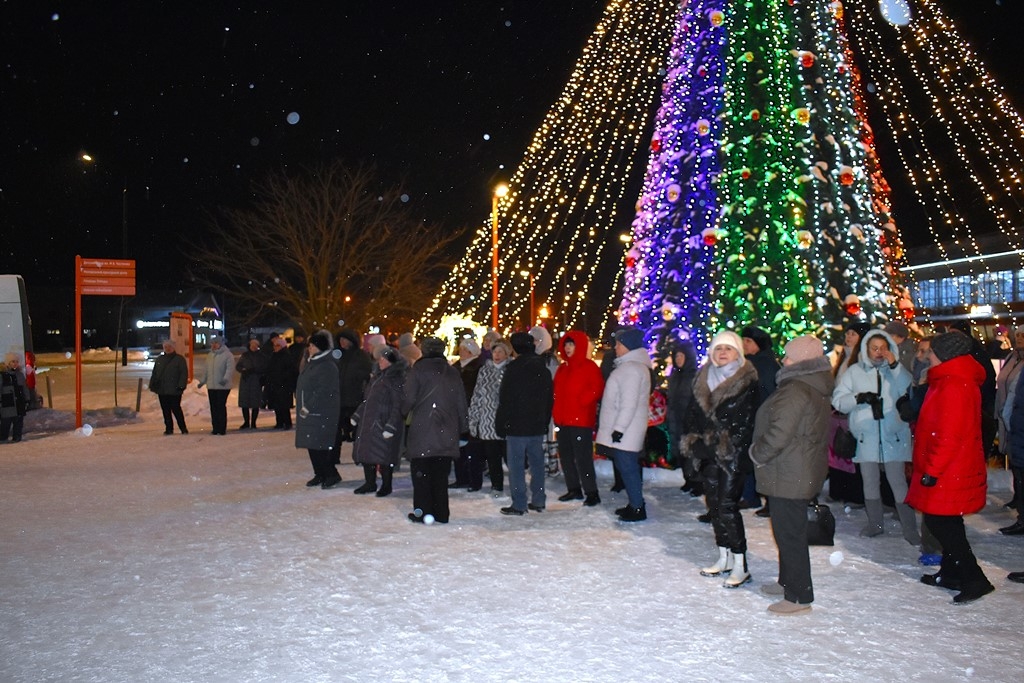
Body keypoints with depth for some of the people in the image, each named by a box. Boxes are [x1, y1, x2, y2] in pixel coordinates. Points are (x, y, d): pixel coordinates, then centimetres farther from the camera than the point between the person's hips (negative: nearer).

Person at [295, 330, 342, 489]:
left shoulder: (327, 366, -16)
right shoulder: (312, 363, 15)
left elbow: (323, 392, -22)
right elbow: (303, 387, 21)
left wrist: (308, 408, -20)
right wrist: (302, 406, 12)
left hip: (321, 414, -10)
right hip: (308, 412, 10)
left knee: (320, 447, -9)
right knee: (312, 446, 12)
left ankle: (332, 475, 0)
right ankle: (320, 474, 21)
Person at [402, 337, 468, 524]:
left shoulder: (418, 370, -5)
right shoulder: (453, 373, 8)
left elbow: (409, 399, -8)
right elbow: (461, 403, 10)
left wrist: (404, 412, 13)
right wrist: (462, 427, 17)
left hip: (422, 430, -4)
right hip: (446, 432, 4)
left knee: (421, 473, 4)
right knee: (441, 474, 11)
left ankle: (422, 512, 4)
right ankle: (441, 513, 14)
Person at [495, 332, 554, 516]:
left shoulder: (513, 369, -12)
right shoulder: (544, 370, 8)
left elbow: (505, 400, -11)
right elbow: (549, 399, 14)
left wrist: (500, 425, -3)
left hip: (517, 426, -6)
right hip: (538, 426, 6)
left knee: (516, 466, -1)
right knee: (537, 463, 13)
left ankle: (519, 504, 0)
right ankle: (538, 501, 18)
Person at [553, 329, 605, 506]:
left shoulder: (589, 366, -6)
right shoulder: (562, 368, 16)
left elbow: (597, 388, -15)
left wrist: (581, 402, -16)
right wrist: (556, 412, 9)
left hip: (581, 420, -8)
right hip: (563, 420, 8)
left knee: (583, 457, -8)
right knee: (566, 455, 12)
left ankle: (591, 493, -1)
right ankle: (574, 489, 23)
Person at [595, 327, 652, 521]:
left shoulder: (632, 368, -16)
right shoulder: (629, 366, 17)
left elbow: (629, 403, -22)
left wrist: (619, 428, -23)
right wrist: (617, 427, 24)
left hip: (625, 431, -10)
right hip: (622, 430, 10)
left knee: (628, 467, -6)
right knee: (628, 467, 15)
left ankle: (637, 508, -1)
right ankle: (635, 504, 23)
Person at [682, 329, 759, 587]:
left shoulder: (747, 382, -6)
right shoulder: (703, 379, 12)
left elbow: (746, 421, -11)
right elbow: (694, 413, 13)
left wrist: (725, 448, -15)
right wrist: (696, 441, 0)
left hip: (733, 455, -6)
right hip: (709, 454, 6)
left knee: (727, 506, -10)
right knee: (714, 505, 10)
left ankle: (740, 565, -3)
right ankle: (724, 558, 22)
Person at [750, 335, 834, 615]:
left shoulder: (795, 390, -22)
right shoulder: (817, 388, 11)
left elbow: (778, 434, -27)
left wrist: (757, 453, -9)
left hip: (788, 476, -11)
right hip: (804, 474, 11)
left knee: (790, 533, -2)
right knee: (789, 531, 22)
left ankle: (799, 597, 6)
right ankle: (788, 581, 36)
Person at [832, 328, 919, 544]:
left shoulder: (896, 370, 4)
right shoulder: (855, 372, 4)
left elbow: (910, 392, -14)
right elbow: (838, 400, 0)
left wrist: (895, 366, -19)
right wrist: (859, 398, -16)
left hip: (893, 436, -2)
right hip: (866, 437, 2)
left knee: (898, 482, -2)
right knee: (870, 482, 12)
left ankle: (910, 528, 7)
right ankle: (875, 524, 26)